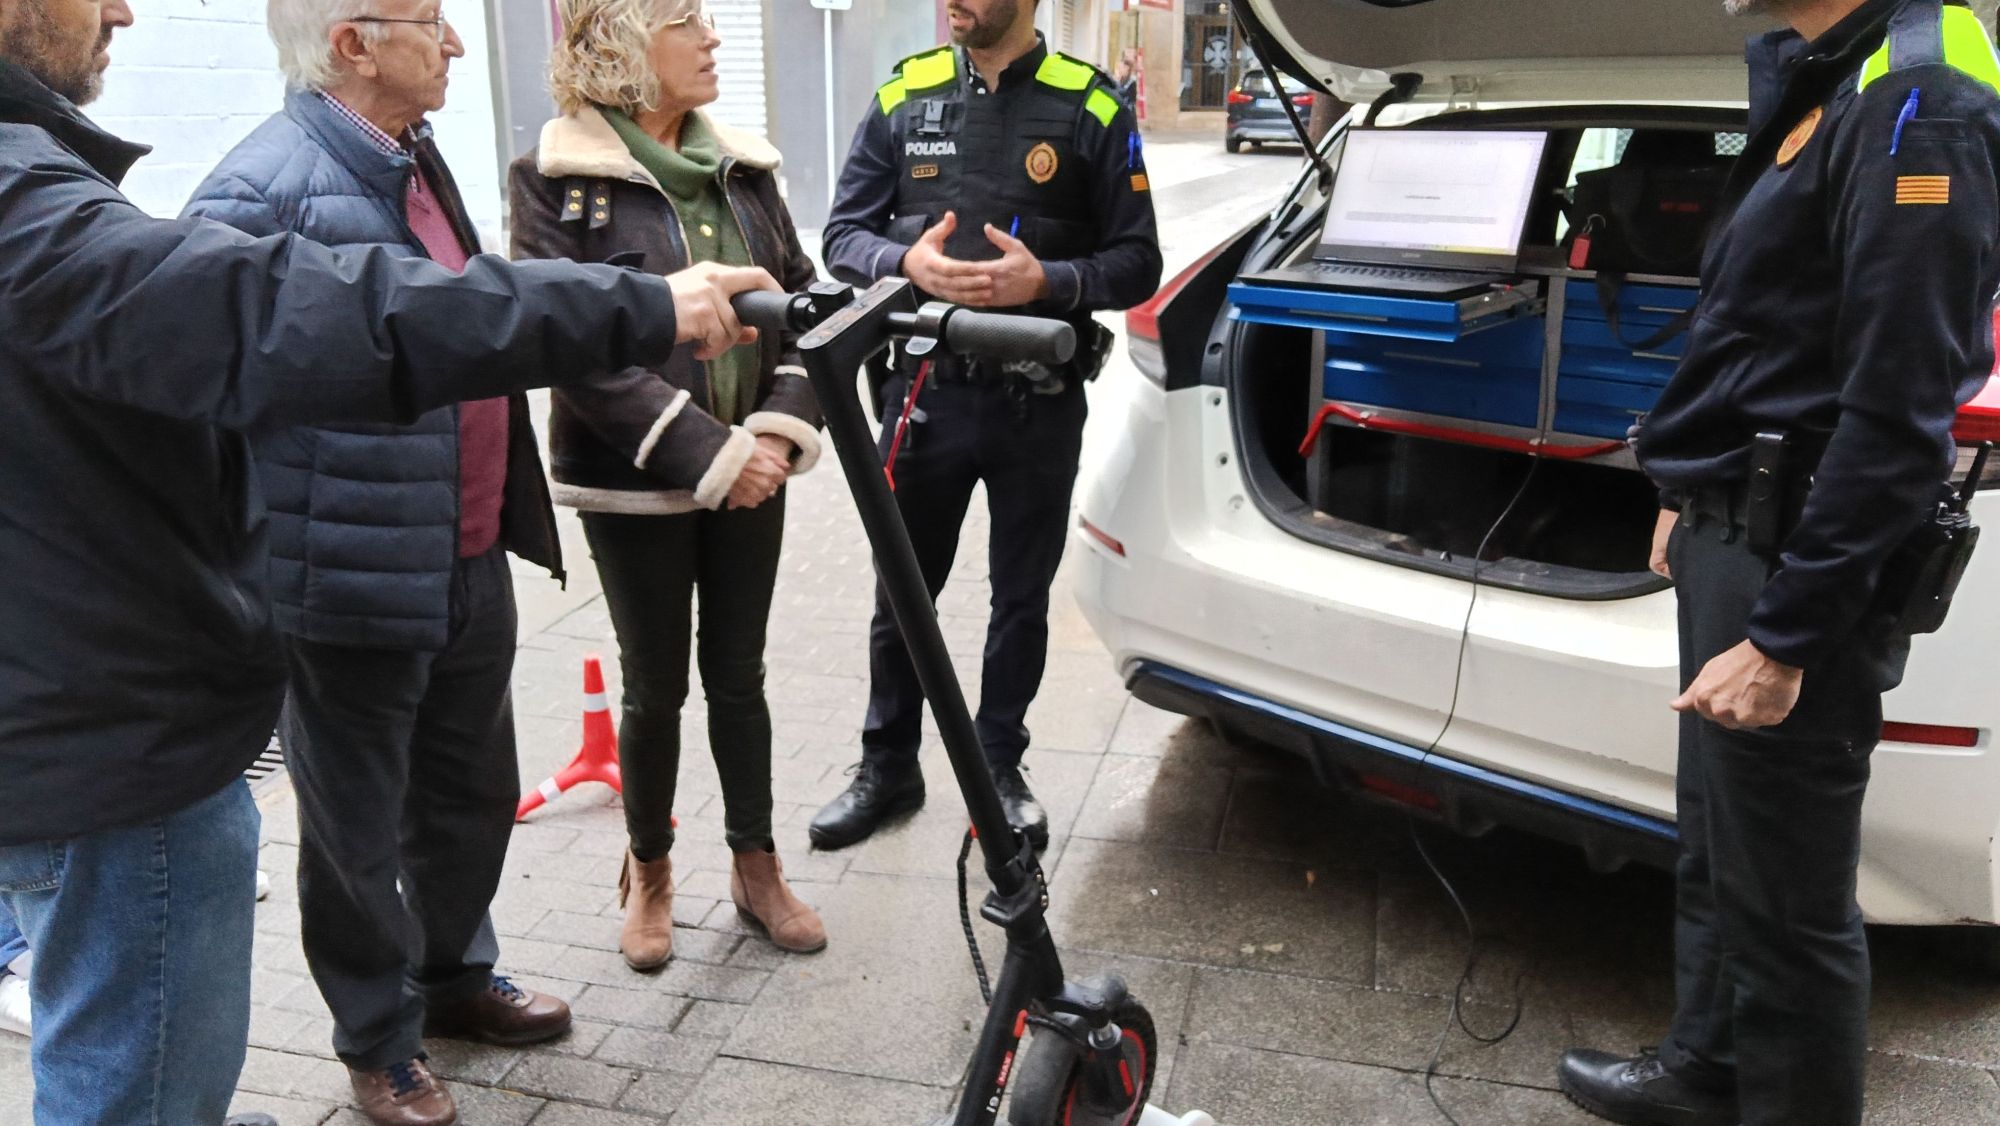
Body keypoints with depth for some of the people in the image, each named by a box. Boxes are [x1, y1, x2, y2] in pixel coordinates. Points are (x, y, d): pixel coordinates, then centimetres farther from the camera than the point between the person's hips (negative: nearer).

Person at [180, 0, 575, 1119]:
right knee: (360, 830, 11)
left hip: (472, 561, 8)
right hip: (359, 589, -8)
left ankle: (455, 974, 44)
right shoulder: (265, 188, -18)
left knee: (474, 794, 22)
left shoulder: (416, 161, 12)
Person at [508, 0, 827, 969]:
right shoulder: (556, 177, -8)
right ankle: (648, 873, 30)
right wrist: (705, 452, -21)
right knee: (658, 685, 8)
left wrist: (783, 426, -10)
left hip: (751, 473, 4)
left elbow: (802, 299, 6)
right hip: (634, 485, -4)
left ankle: (755, 866, 29)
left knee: (738, 674, 13)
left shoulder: (740, 164, 7)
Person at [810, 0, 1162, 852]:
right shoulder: (903, 96, 3)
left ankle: (998, 767, 31)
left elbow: (1137, 263, -2)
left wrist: (1046, 282, -22)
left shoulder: (1091, 107, -3)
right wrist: (907, 263, -18)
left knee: (1021, 598, 12)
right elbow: (844, 236, 4)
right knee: (902, 592, 11)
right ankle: (888, 765, 30)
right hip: (924, 391, 2)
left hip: (1040, 402, -1)